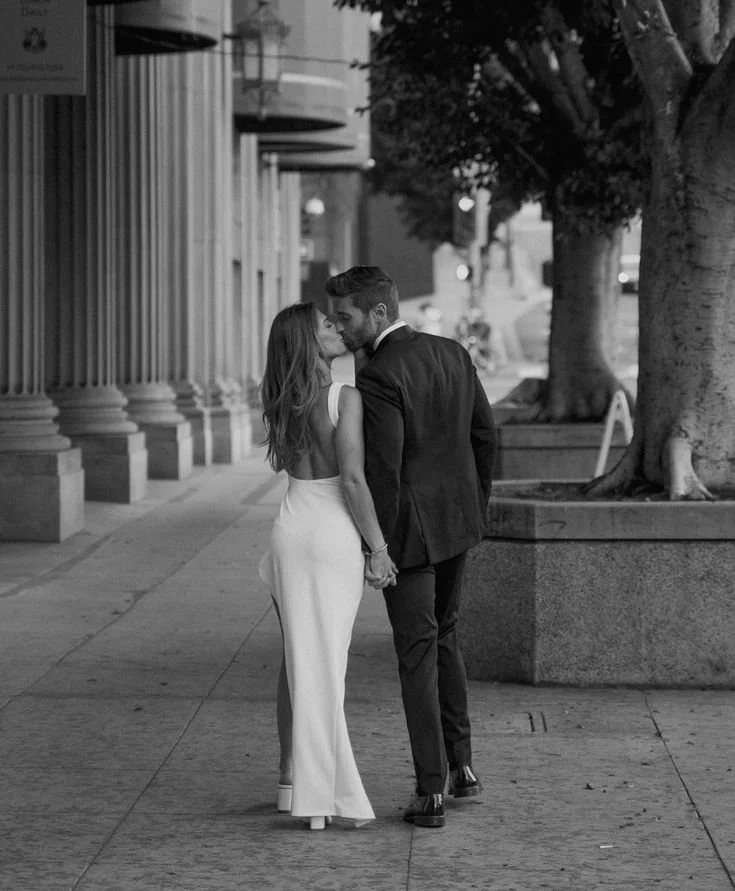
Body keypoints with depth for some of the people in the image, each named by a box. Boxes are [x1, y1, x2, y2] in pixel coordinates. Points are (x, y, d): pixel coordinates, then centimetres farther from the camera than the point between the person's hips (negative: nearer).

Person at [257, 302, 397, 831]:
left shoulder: (283, 404, 4)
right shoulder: (346, 399, -14)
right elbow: (353, 480, -18)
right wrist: (378, 548, -12)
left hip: (290, 532, 5)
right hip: (335, 536, -5)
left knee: (297, 659, 15)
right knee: (327, 664, 0)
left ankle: (292, 779, 21)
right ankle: (322, 794, 2)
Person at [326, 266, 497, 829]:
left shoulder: (377, 377, -21)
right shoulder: (452, 354, 3)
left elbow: (384, 470, -22)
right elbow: (485, 433, 9)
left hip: (408, 528, -7)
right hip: (456, 521, 7)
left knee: (418, 655, 0)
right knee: (444, 638, 22)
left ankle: (431, 793, 2)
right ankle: (461, 766, 26)